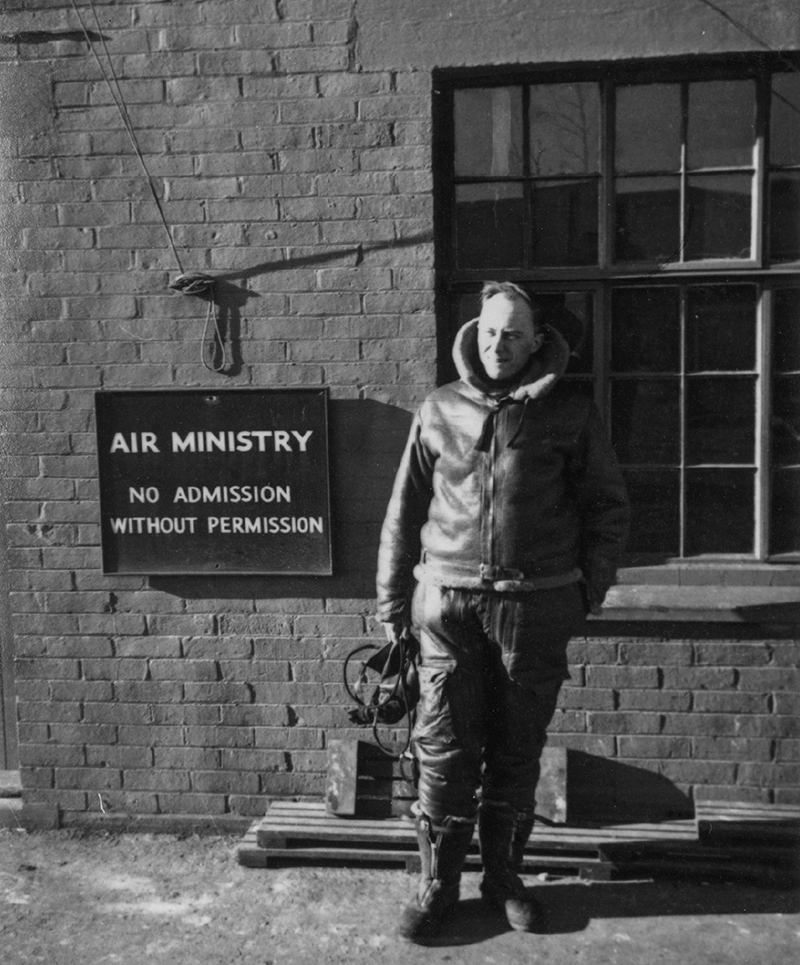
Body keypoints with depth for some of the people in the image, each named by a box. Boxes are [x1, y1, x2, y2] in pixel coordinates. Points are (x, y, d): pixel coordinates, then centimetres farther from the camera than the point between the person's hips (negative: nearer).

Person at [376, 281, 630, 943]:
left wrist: (589, 591, 5)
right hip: (449, 606, 0)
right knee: (444, 752, 3)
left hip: (536, 609, 0)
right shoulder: (440, 411, 4)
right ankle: (438, 884, 20)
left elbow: (608, 507, 8)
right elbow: (405, 511, 7)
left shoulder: (570, 415, 2)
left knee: (517, 752, 11)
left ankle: (504, 876, 29)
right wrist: (392, 603, 7)